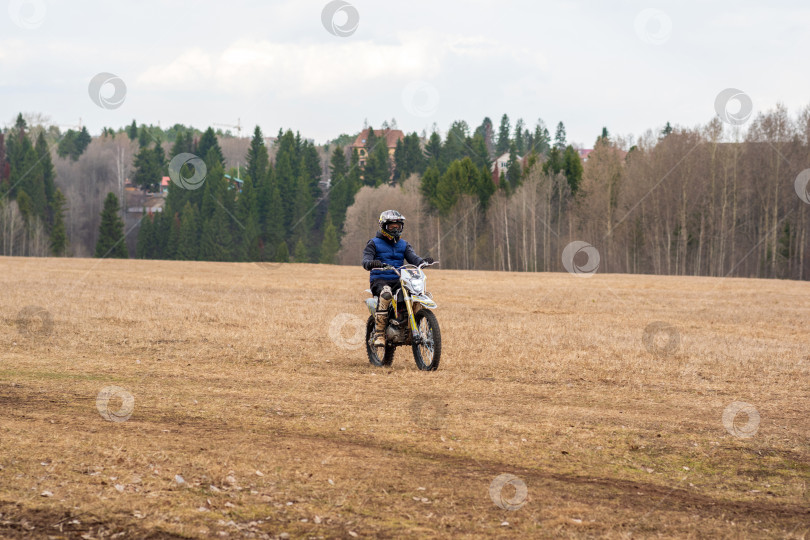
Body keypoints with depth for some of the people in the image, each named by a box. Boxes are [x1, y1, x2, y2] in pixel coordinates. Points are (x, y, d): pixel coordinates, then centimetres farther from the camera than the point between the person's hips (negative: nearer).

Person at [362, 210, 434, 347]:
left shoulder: (404, 245, 19)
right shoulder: (374, 243, 7)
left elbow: (413, 258, 3)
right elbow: (366, 260, -8)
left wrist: (423, 261, -21)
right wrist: (371, 263, -34)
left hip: (398, 281, 4)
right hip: (379, 280, -4)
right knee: (386, 293, -40)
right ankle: (379, 333, -38)